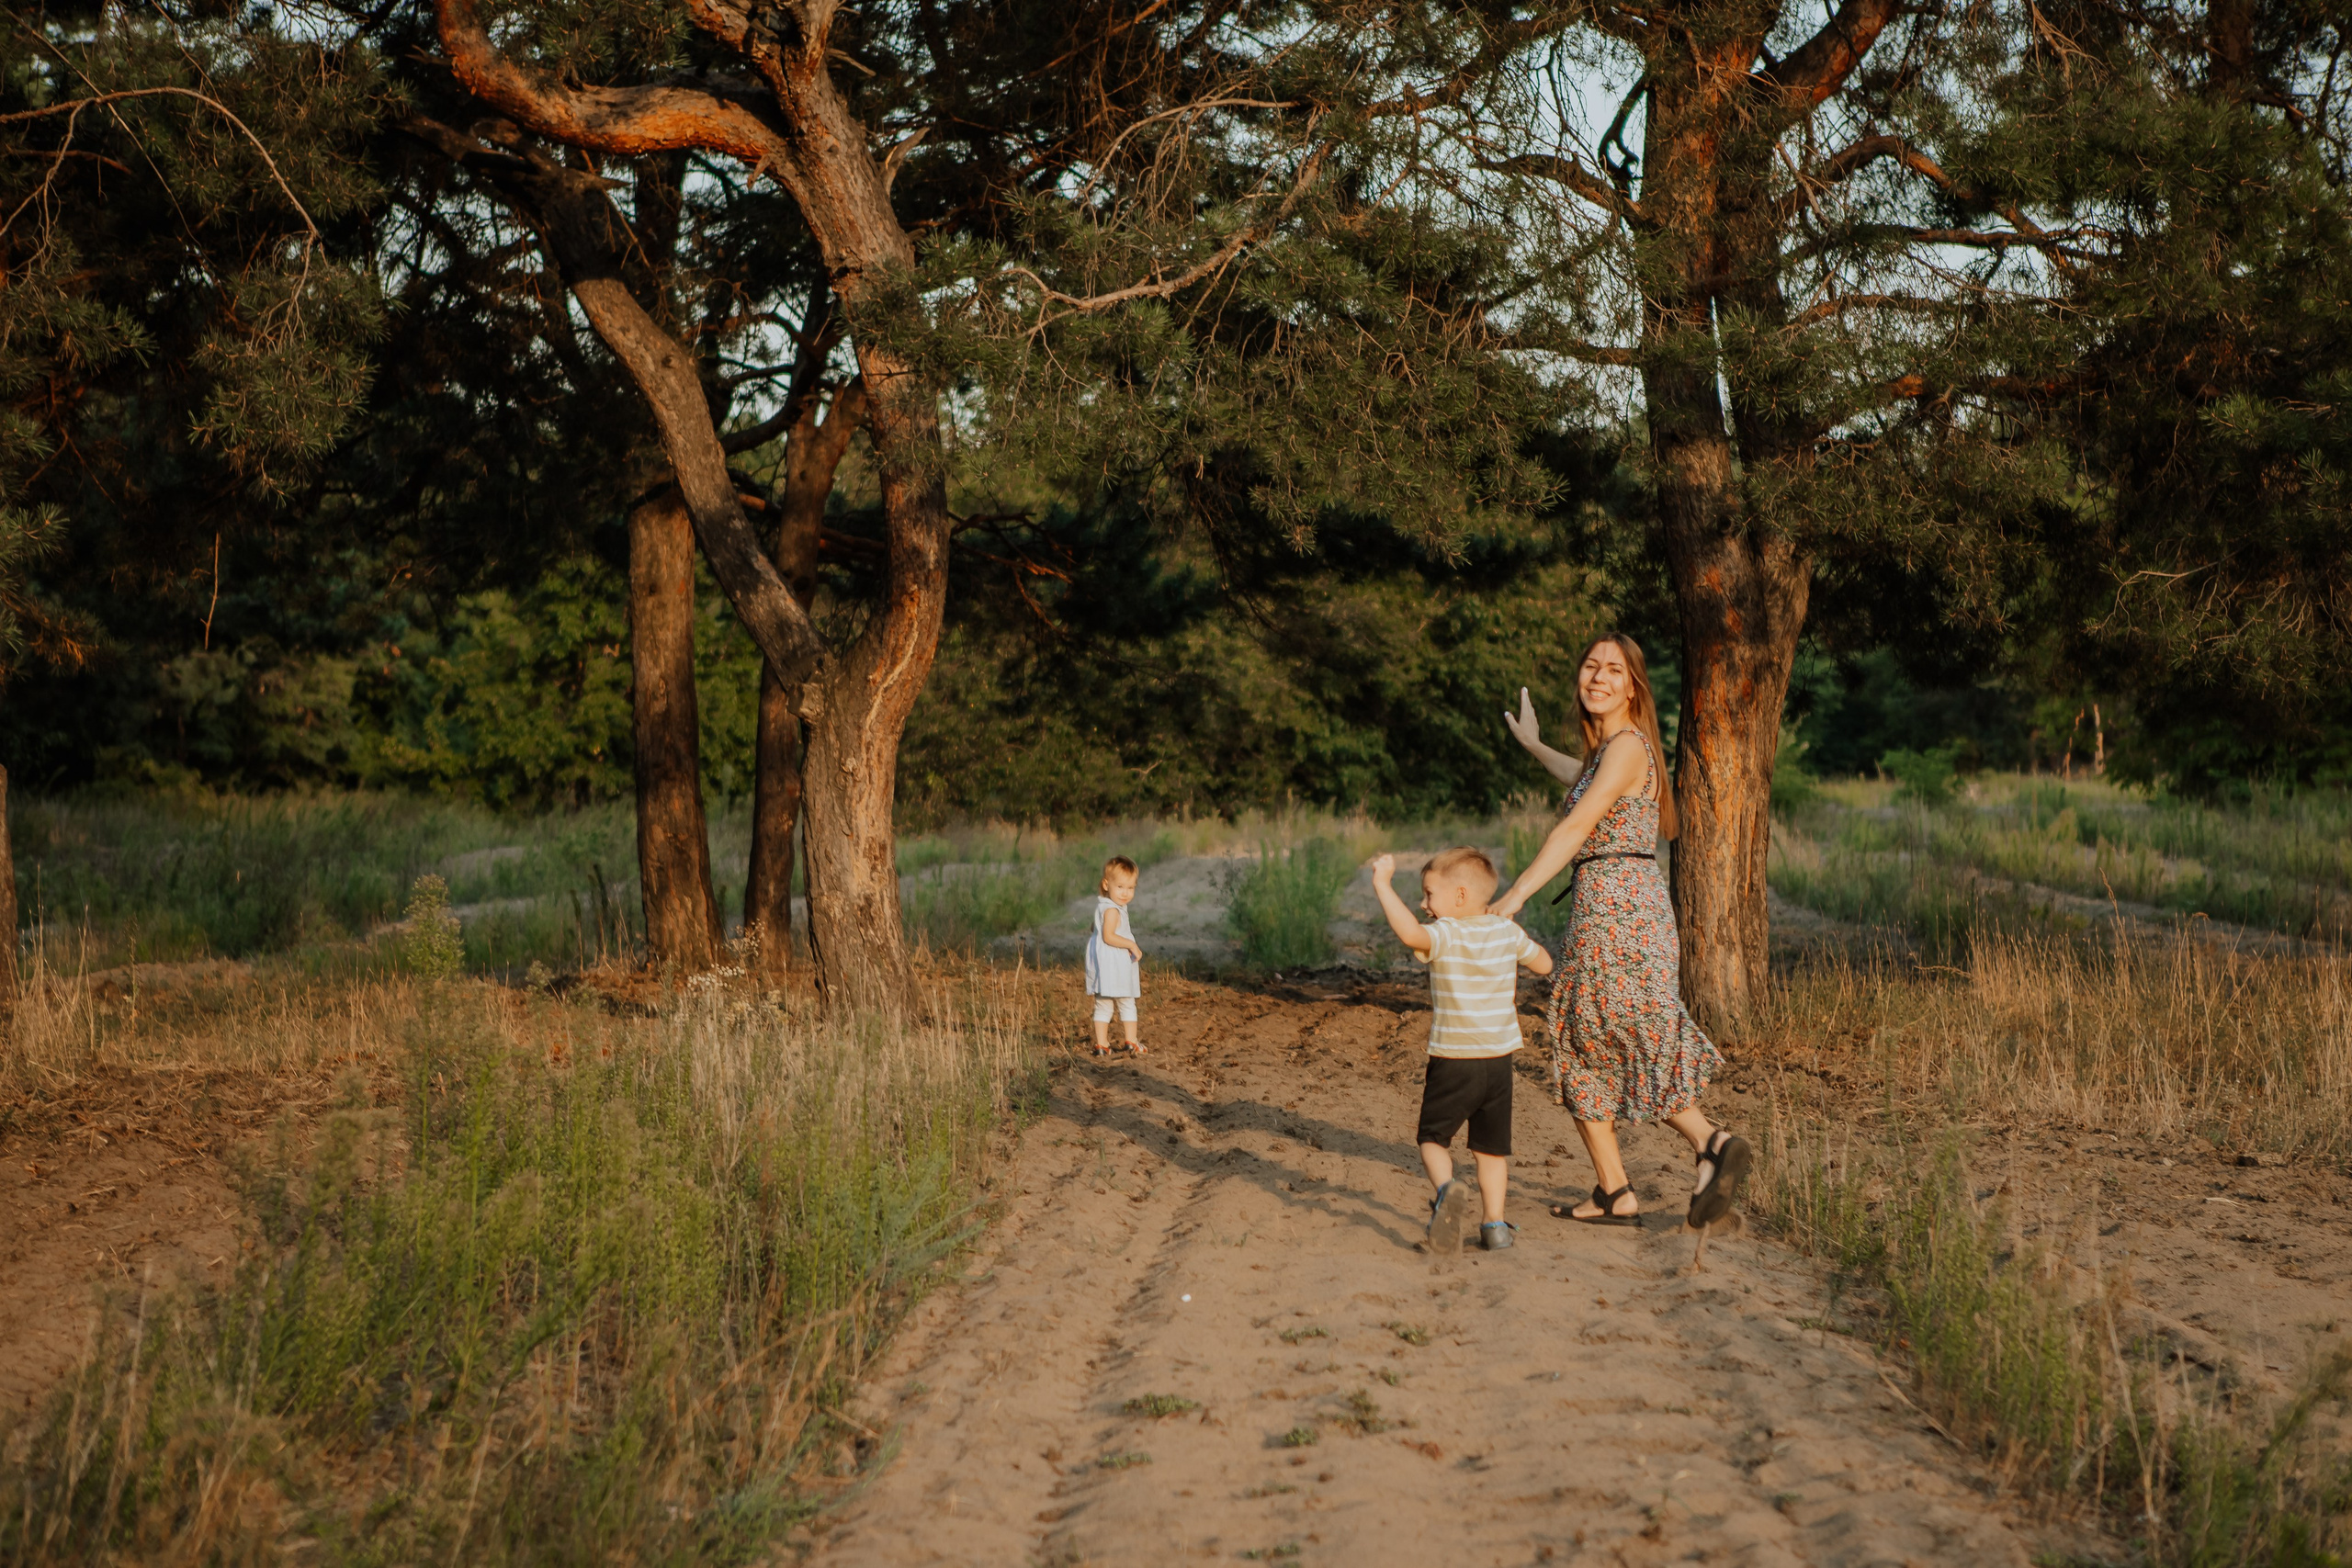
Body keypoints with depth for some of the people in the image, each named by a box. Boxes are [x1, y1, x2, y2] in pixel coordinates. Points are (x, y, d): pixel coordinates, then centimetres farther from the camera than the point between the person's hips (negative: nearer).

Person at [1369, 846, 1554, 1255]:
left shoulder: (1446, 935, -15)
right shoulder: (1506, 933, 2)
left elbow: (1410, 933, -37)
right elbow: (1544, 965, 16)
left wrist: (1383, 884, -31)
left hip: (1452, 1062, -4)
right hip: (1498, 1062, 4)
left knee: (1432, 1137, 10)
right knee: (1491, 1147, 17)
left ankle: (1447, 1189, -17)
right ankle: (1494, 1223, 14)